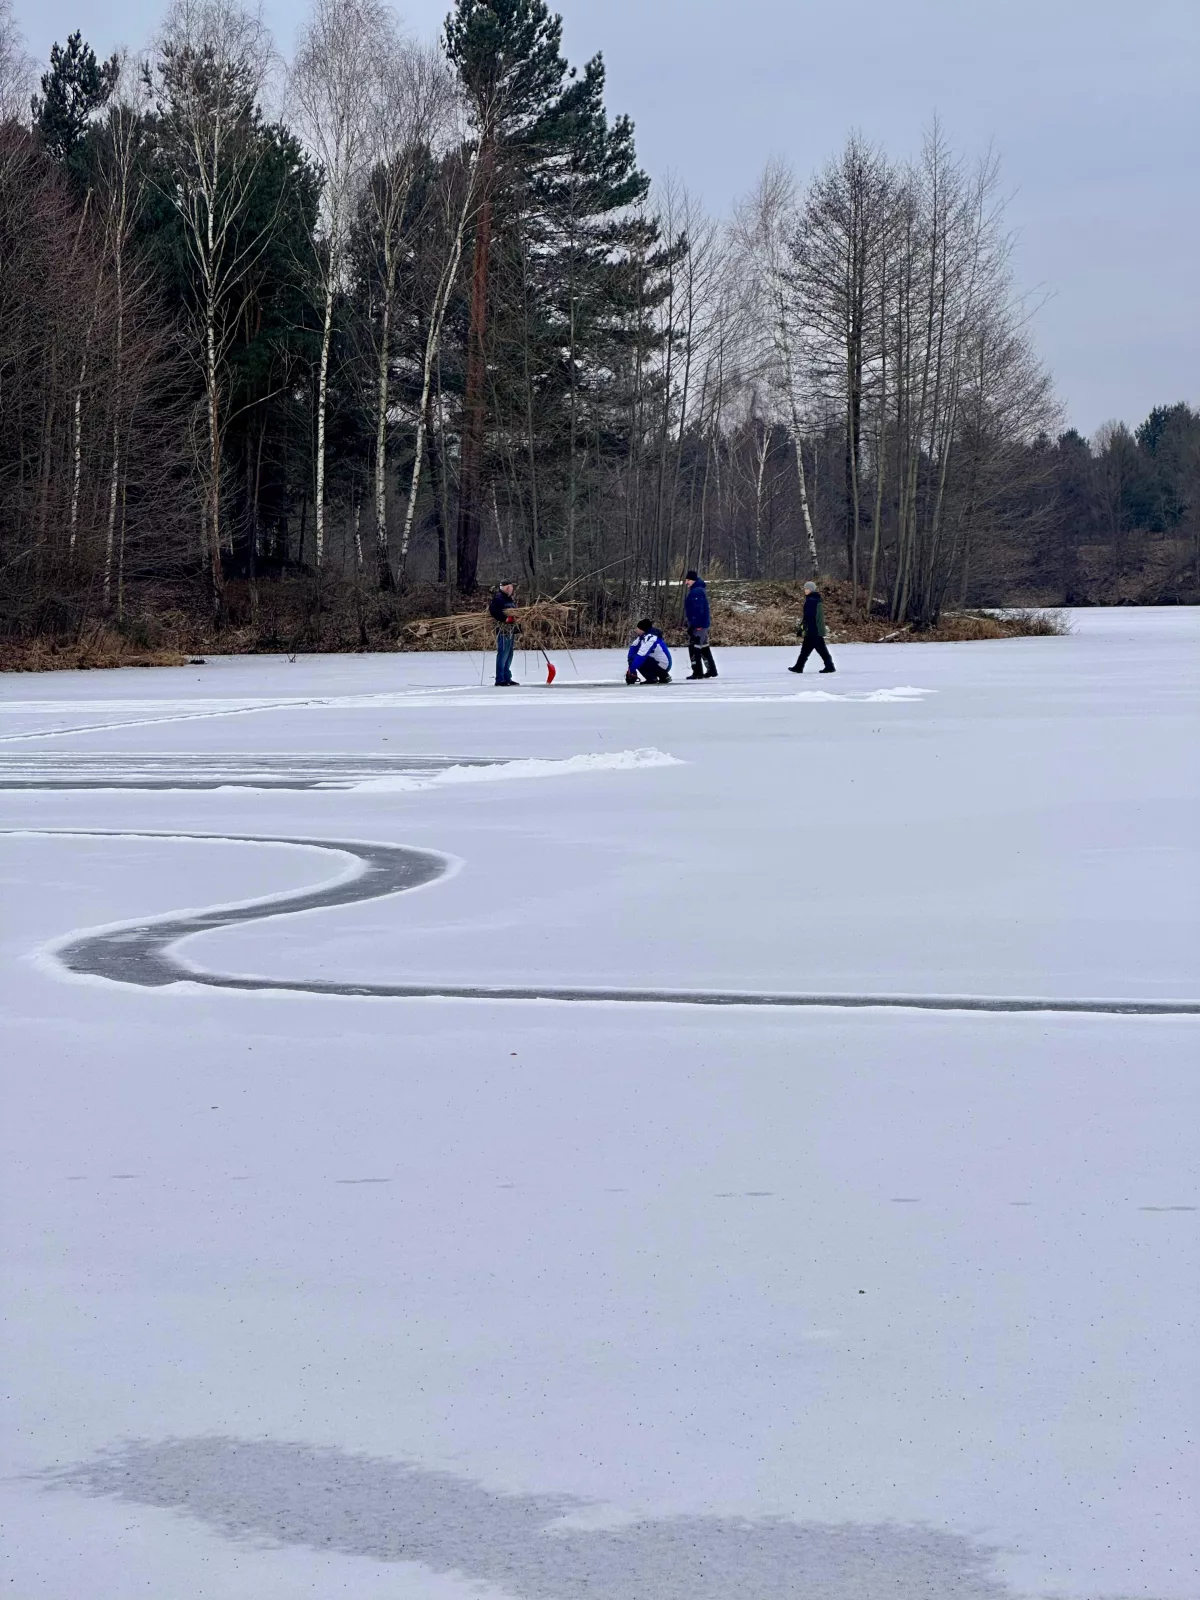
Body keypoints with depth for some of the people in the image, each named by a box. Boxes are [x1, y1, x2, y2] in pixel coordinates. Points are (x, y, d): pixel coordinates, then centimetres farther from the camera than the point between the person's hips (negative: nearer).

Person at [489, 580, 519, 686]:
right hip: (503, 629, -10)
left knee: (508, 655, 14)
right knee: (503, 654, -9)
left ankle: (507, 678, 21)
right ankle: (500, 680, -8)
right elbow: (493, 610, -22)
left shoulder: (509, 599, 20)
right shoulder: (498, 598, -10)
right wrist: (505, 618, -25)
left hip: (511, 630, 10)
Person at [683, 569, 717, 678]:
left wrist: (692, 625, -24)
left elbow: (698, 610, -24)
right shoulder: (697, 589, 16)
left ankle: (697, 672, -10)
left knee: (694, 647, -9)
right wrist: (691, 623, 24)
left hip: (698, 624, -11)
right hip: (704, 624, 11)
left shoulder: (697, 591, -18)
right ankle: (711, 670, 23)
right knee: (704, 647, 17)